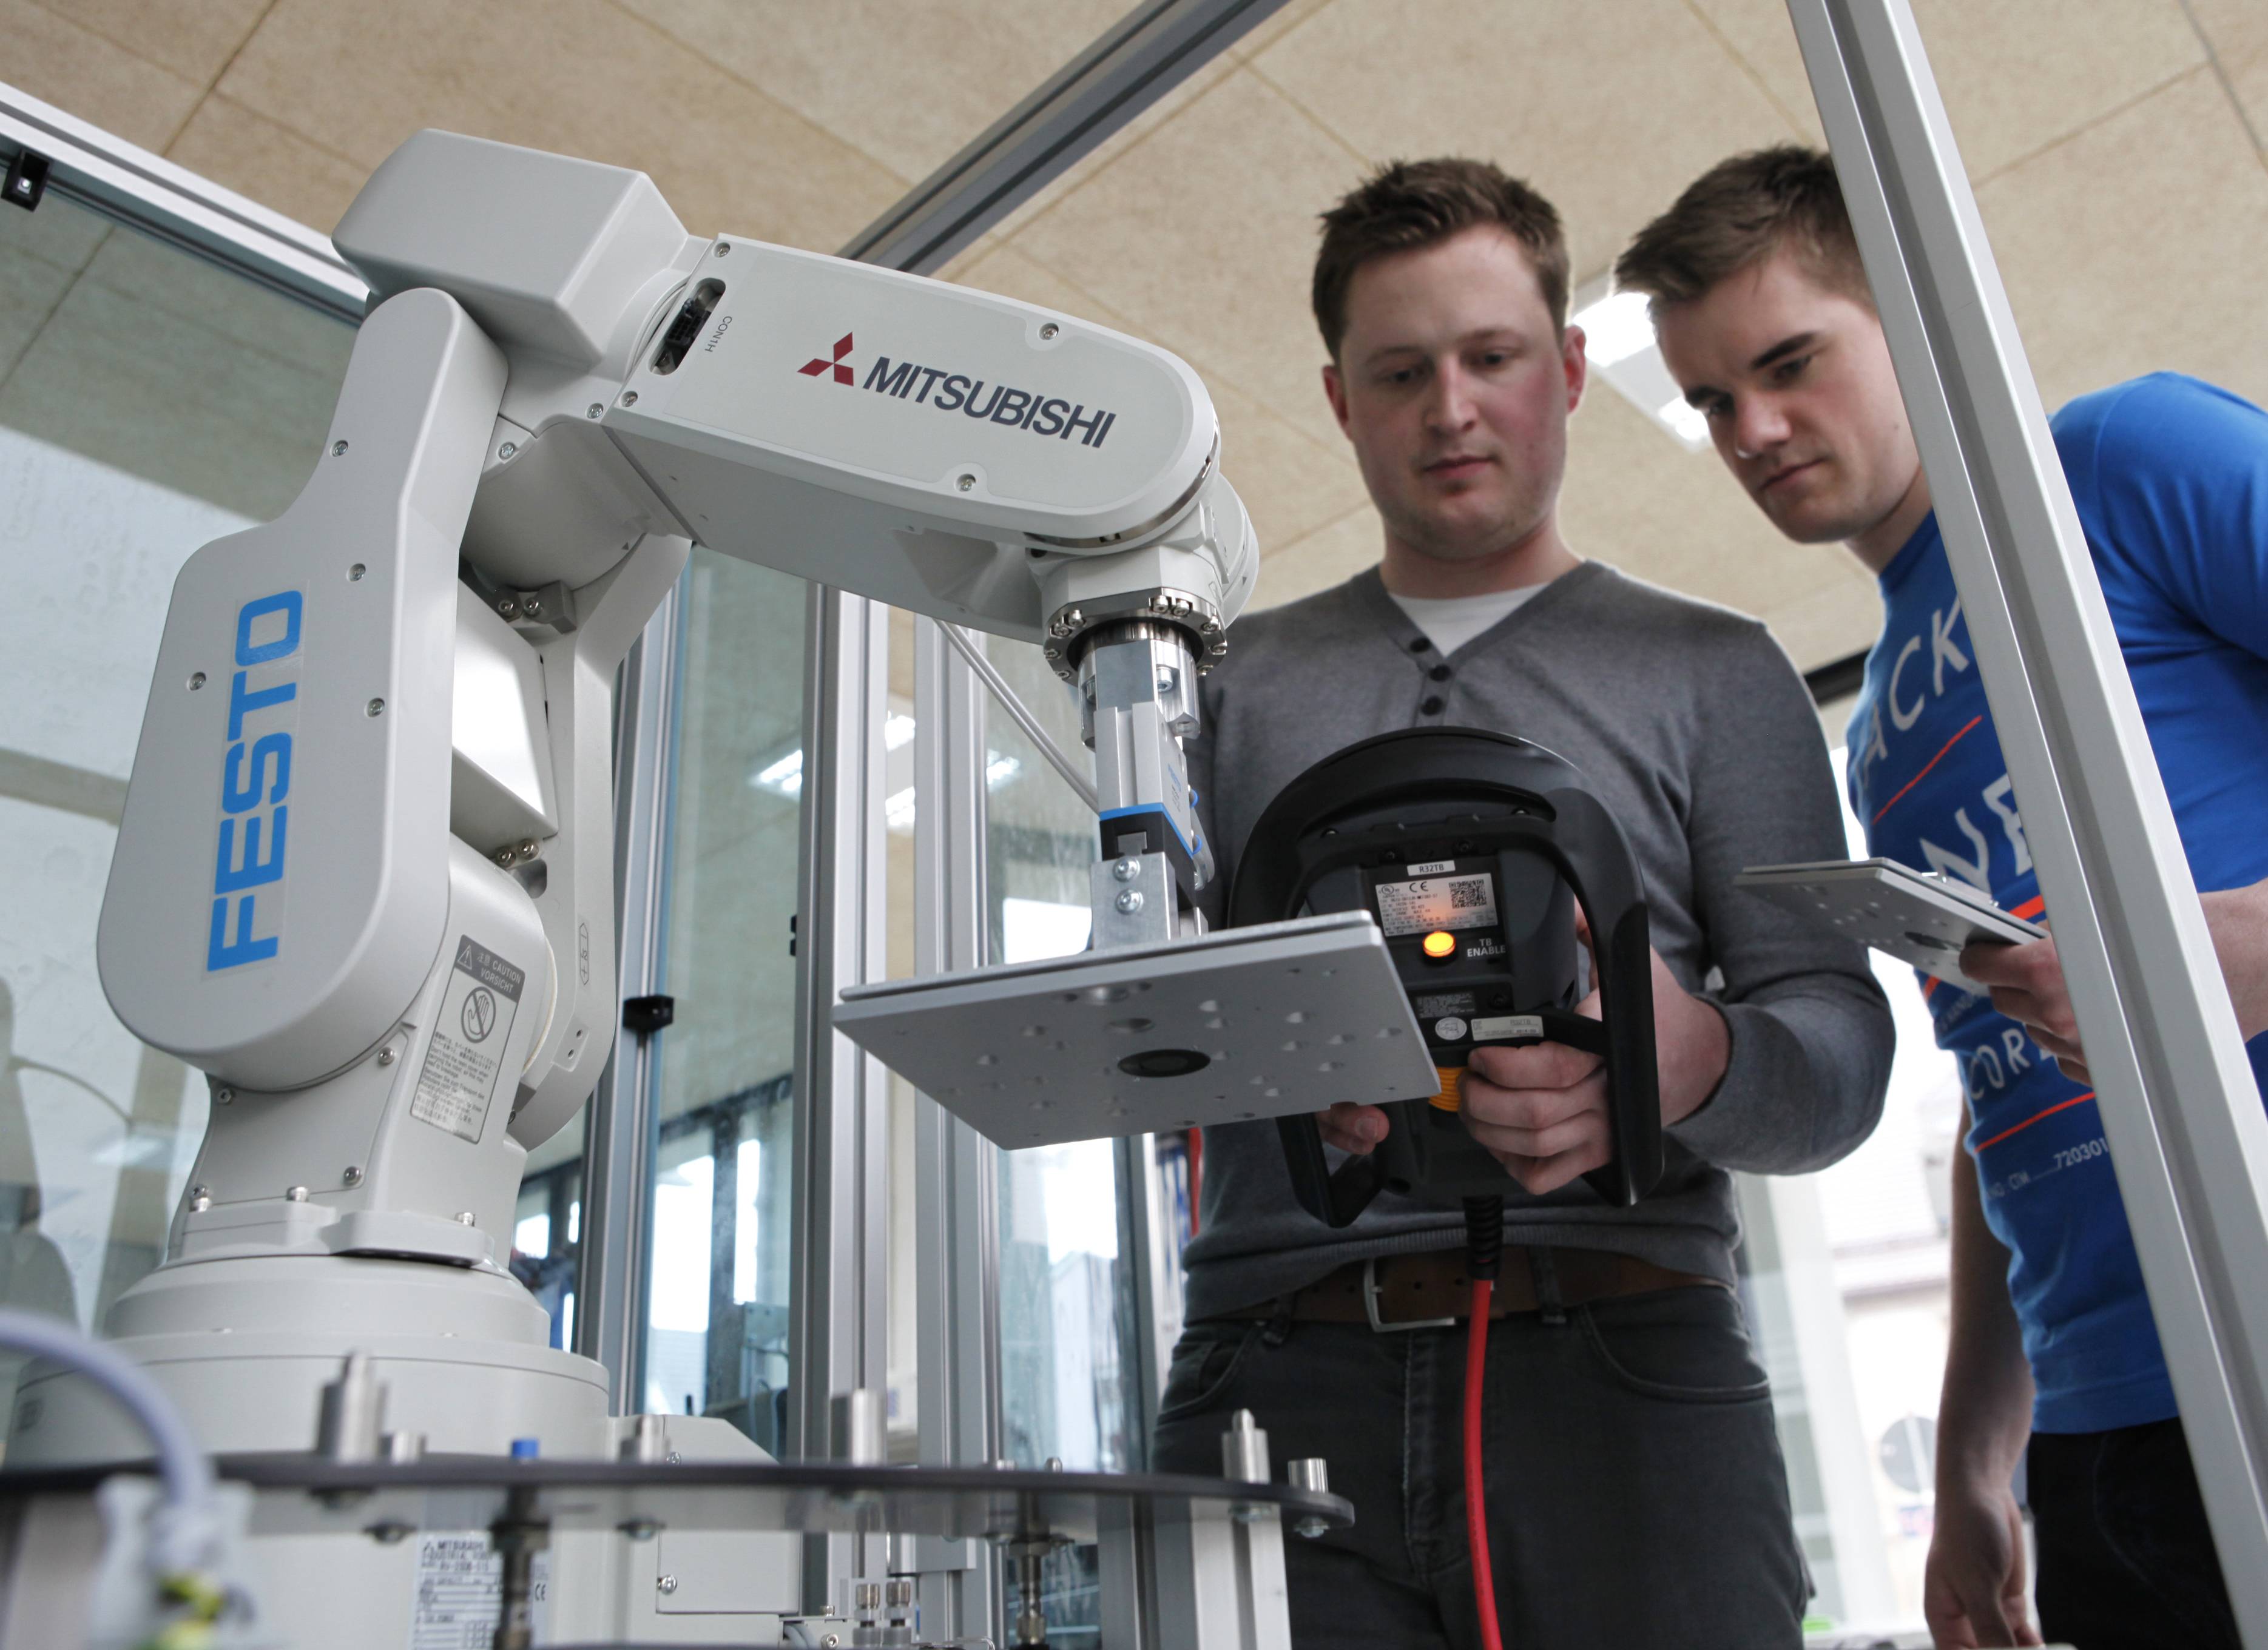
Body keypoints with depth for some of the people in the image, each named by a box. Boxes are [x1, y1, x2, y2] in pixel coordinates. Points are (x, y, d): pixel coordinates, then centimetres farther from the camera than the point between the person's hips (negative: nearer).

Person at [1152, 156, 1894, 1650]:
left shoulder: (1711, 671, 14)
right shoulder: (1238, 685, 19)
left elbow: (1839, 1040, 6)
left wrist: (1693, 1064, -18)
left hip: (1613, 1366, 0)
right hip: (1281, 1371, 1)